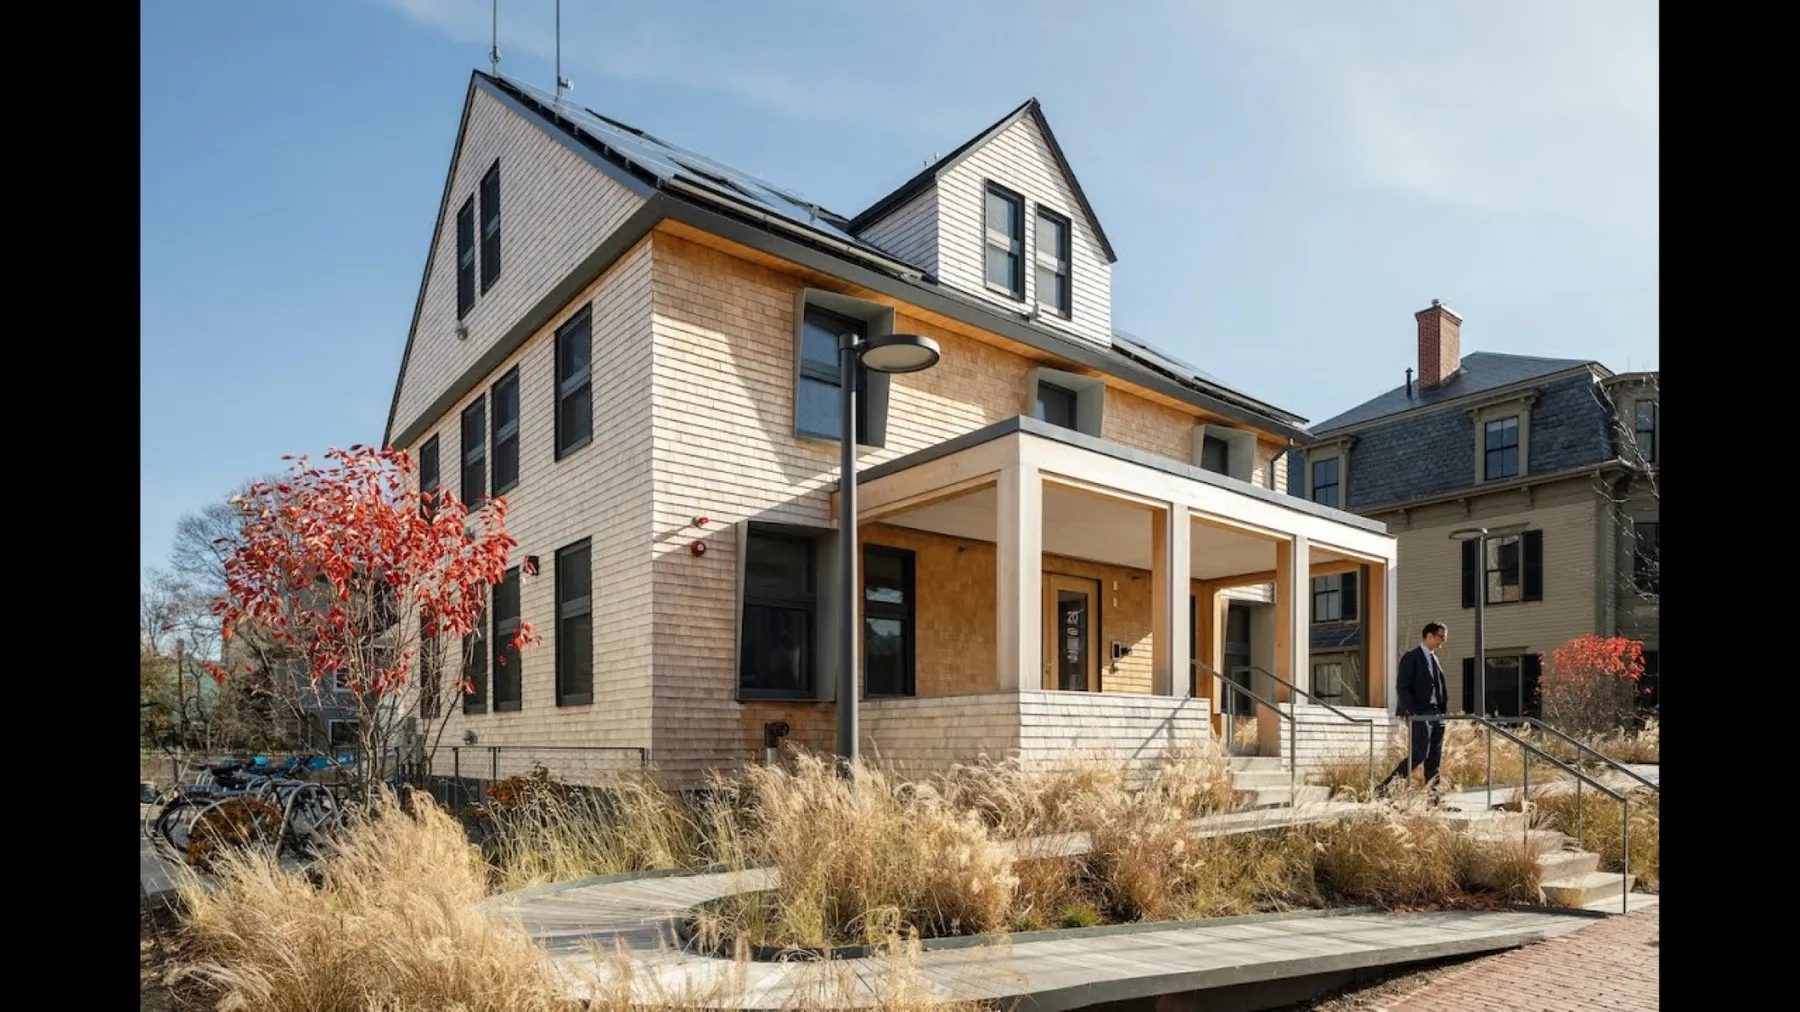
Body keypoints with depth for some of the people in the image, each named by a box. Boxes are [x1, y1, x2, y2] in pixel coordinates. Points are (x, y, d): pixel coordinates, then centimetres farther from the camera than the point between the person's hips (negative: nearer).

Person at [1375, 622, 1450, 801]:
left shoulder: (1434, 659, 18)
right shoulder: (1412, 658, -6)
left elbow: (1442, 688, 21)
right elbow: (1402, 687, -12)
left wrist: (1443, 712, 10)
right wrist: (1413, 712, -18)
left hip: (1436, 713, 8)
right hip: (1420, 714, -8)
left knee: (1434, 758, 5)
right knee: (1418, 755, -13)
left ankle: (1433, 796, 6)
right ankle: (1384, 788, -7)